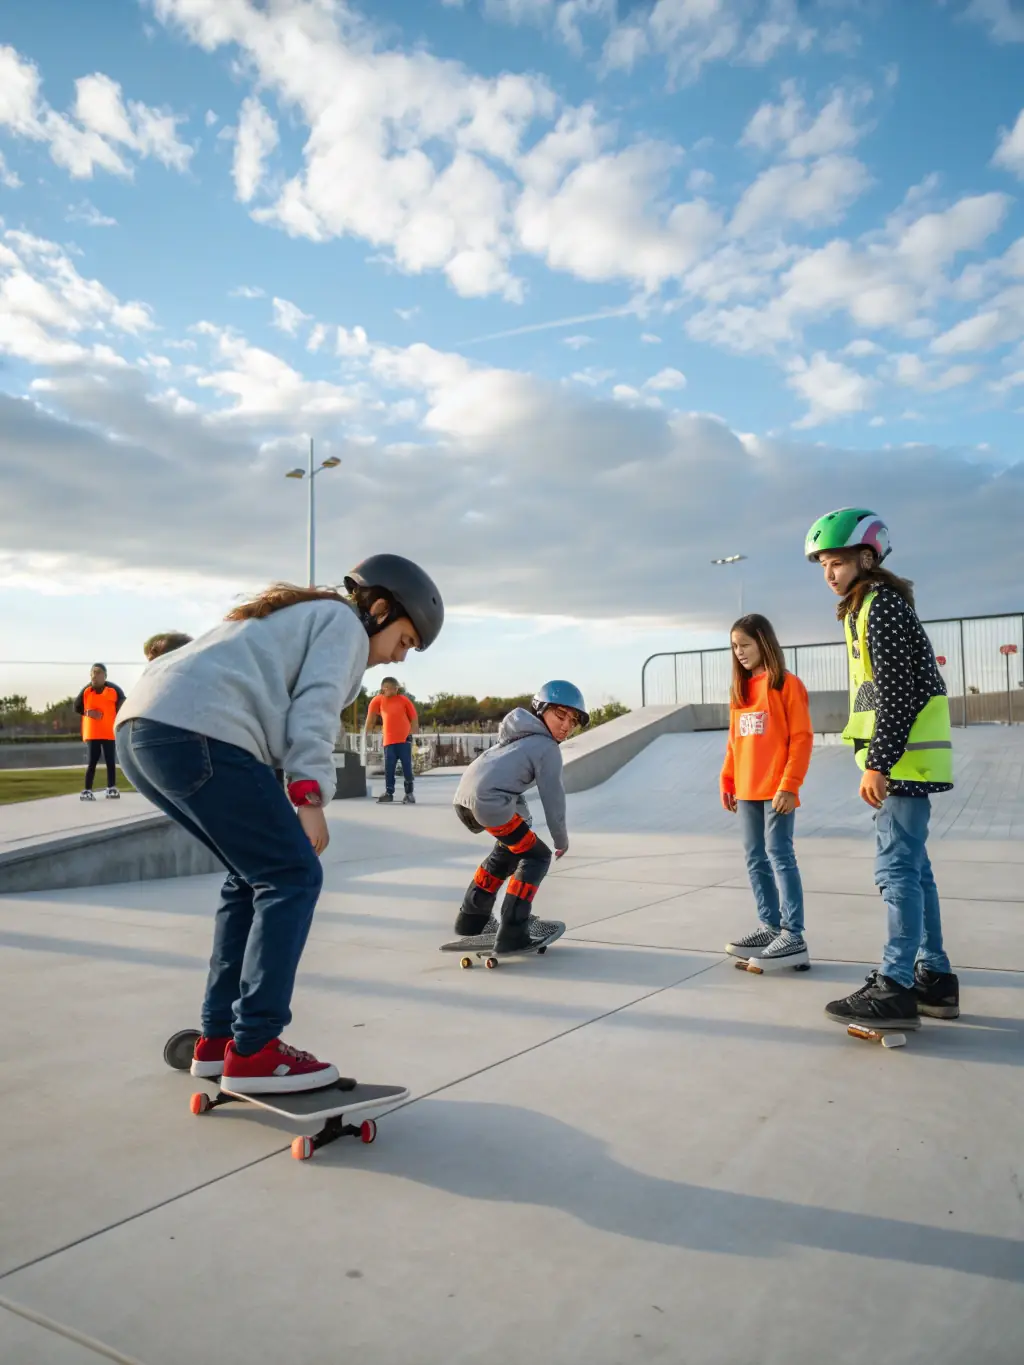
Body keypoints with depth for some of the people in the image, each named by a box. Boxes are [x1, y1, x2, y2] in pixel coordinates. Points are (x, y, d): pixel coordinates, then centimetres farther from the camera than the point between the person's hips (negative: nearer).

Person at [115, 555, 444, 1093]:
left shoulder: (299, 616, 35)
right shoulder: (343, 621, 8)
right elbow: (312, 709, -7)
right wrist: (310, 798, -14)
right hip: (197, 733, -10)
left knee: (257, 874, 17)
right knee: (293, 876, -4)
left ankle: (217, 1038, 19)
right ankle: (252, 1050, -2)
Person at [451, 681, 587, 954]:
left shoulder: (521, 737, 29)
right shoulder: (548, 748, 2)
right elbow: (552, 797, 2)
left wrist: (524, 821, 28)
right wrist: (561, 839, 14)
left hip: (464, 798, 9)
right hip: (489, 801, -9)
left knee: (508, 850, 29)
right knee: (536, 857, 3)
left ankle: (472, 918, 34)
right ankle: (511, 934, -4)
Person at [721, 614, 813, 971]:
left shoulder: (787, 684, -5)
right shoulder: (739, 690, 15)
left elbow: (801, 738, -10)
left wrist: (789, 785, -16)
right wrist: (727, 781, 10)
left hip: (776, 790, -7)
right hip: (746, 792, 7)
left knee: (780, 856, -8)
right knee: (756, 859, 9)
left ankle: (793, 936, -4)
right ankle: (771, 926, 18)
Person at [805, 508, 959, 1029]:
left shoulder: (881, 605, -12)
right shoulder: (871, 607, 19)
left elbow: (896, 691, -19)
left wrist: (877, 763, -21)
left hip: (904, 759, -11)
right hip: (903, 759, 11)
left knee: (895, 867, -9)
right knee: (911, 867, 14)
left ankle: (895, 986, -6)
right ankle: (934, 977, 22)